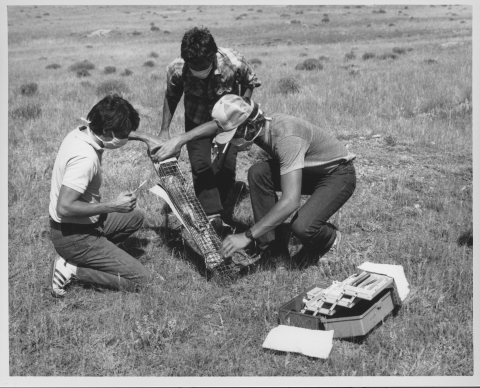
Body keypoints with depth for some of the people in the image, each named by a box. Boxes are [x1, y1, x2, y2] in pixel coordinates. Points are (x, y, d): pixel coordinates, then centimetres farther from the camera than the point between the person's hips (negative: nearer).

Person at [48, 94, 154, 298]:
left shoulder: (79, 134, -2)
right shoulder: (85, 157, -30)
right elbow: (64, 207, -33)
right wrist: (112, 206, -25)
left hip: (84, 222, 9)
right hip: (73, 236, -9)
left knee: (135, 217, 23)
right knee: (141, 278, -8)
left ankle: (97, 256, 10)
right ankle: (71, 269, -5)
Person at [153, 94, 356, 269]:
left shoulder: (286, 139, -37)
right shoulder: (256, 124, -12)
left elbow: (290, 201, -43)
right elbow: (217, 124, 7)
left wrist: (247, 236, -42)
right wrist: (180, 140, -4)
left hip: (338, 173, -8)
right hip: (310, 170, 8)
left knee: (301, 227, -30)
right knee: (257, 173, -14)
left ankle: (329, 238, 7)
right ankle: (265, 242, -2)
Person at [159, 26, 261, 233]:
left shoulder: (234, 62, -33)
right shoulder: (176, 69, -28)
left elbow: (250, 83, -8)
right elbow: (171, 98, -6)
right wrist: (164, 130, -8)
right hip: (197, 117, 1)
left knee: (227, 162, -8)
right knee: (200, 164, -11)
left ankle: (223, 209, 15)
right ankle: (212, 216, -3)